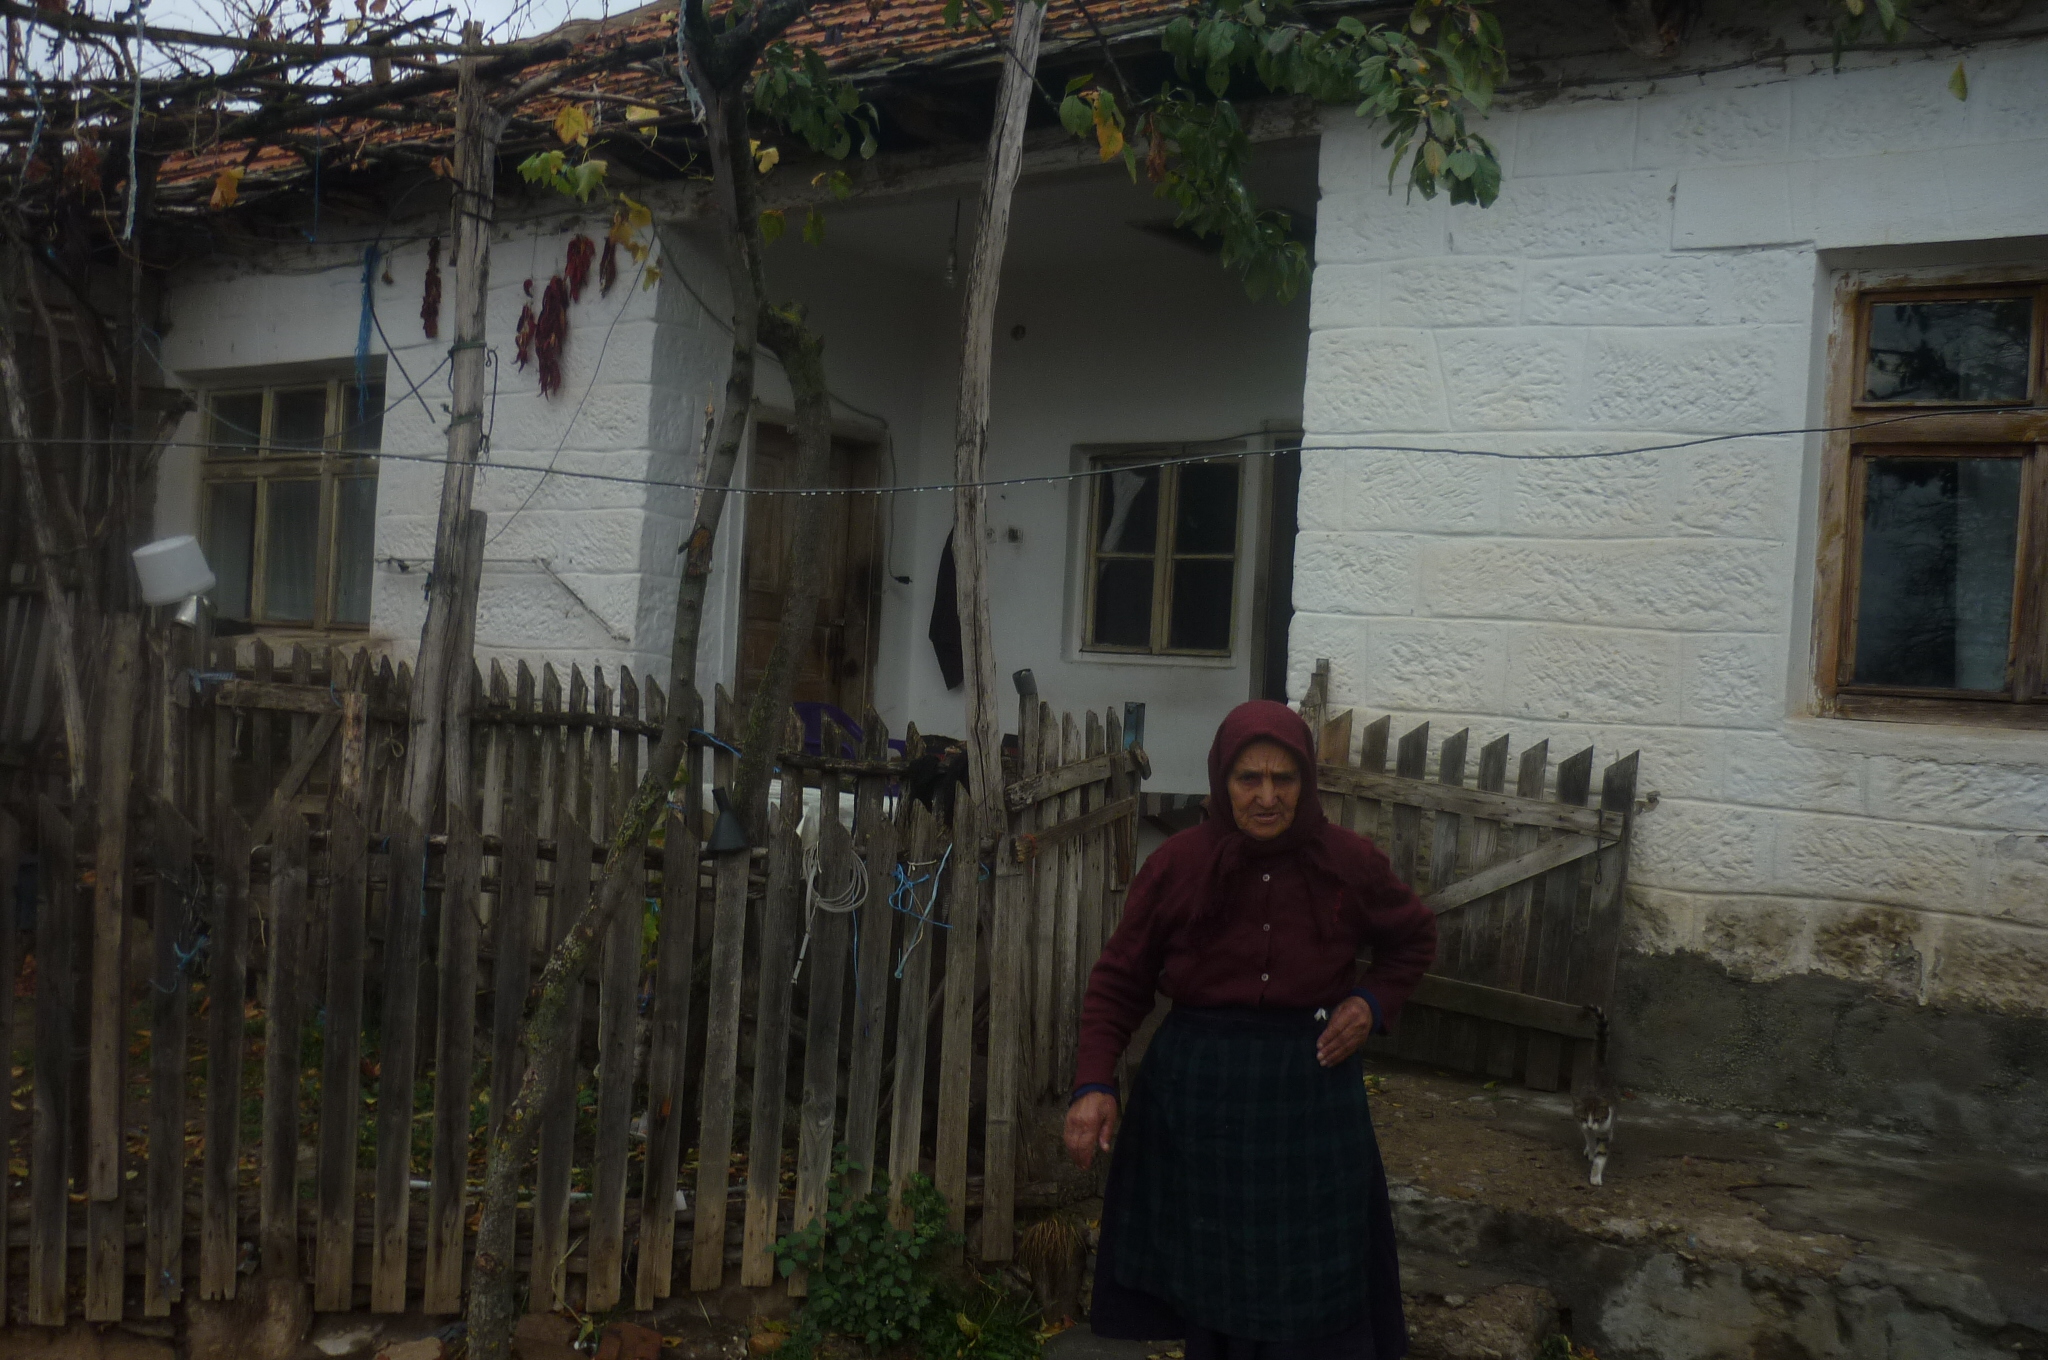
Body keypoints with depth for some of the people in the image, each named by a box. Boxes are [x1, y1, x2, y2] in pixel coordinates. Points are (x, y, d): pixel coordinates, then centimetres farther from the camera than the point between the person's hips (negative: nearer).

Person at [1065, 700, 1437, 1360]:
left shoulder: (1349, 864, -5)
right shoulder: (1176, 866, -9)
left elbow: (1414, 937, 14)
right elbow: (1119, 982, -2)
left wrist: (1375, 1001, -3)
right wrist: (1094, 1084, -13)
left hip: (1310, 1092, 1)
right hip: (1198, 1093, 0)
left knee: (1312, 1296, 6)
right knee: (1207, 1281, 10)